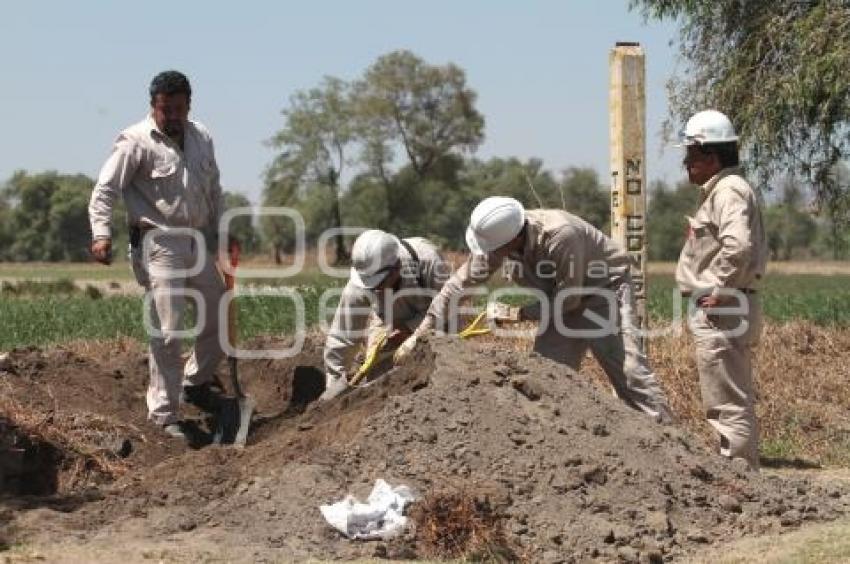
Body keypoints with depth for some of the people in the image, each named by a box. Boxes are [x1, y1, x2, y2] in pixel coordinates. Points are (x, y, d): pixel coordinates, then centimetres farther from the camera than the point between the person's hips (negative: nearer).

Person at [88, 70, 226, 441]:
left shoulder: (201, 138, 10)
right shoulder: (136, 141, -11)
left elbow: (213, 189, 21)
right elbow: (105, 190, -15)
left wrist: (220, 233, 20)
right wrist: (101, 234, -29)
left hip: (197, 243, 7)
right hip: (158, 246, -7)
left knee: (221, 318, 15)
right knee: (167, 331, -11)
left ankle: (196, 383, 37)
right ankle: (164, 414, -2)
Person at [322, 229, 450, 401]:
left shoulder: (427, 261, -40)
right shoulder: (357, 287, -33)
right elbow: (341, 338, -24)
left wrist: (410, 329, -38)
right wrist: (334, 384, -23)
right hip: (390, 322, 2)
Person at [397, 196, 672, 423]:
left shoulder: (561, 236, -36)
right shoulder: (498, 237, -15)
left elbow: (568, 298, -27)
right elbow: (461, 281, -8)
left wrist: (517, 314, -20)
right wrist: (421, 332, -12)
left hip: (605, 290, -7)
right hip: (566, 300, 7)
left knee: (628, 369, -16)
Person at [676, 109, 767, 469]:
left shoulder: (728, 190, -15)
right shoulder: (724, 190, 18)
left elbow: (738, 245, -32)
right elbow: (753, 249, 24)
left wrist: (720, 291, -23)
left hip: (719, 313, -11)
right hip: (726, 312, 11)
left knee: (728, 404, -7)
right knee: (736, 401, 17)